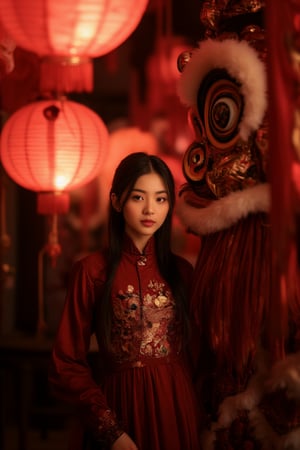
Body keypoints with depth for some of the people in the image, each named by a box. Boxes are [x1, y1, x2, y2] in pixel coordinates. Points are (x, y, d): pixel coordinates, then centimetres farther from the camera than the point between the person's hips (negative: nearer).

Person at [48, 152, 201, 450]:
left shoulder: (181, 270, 5)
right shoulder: (91, 271, -7)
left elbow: (193, 351, 11)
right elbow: (67, 365, -8)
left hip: (178, 409, 3)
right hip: (120, 406, -3)